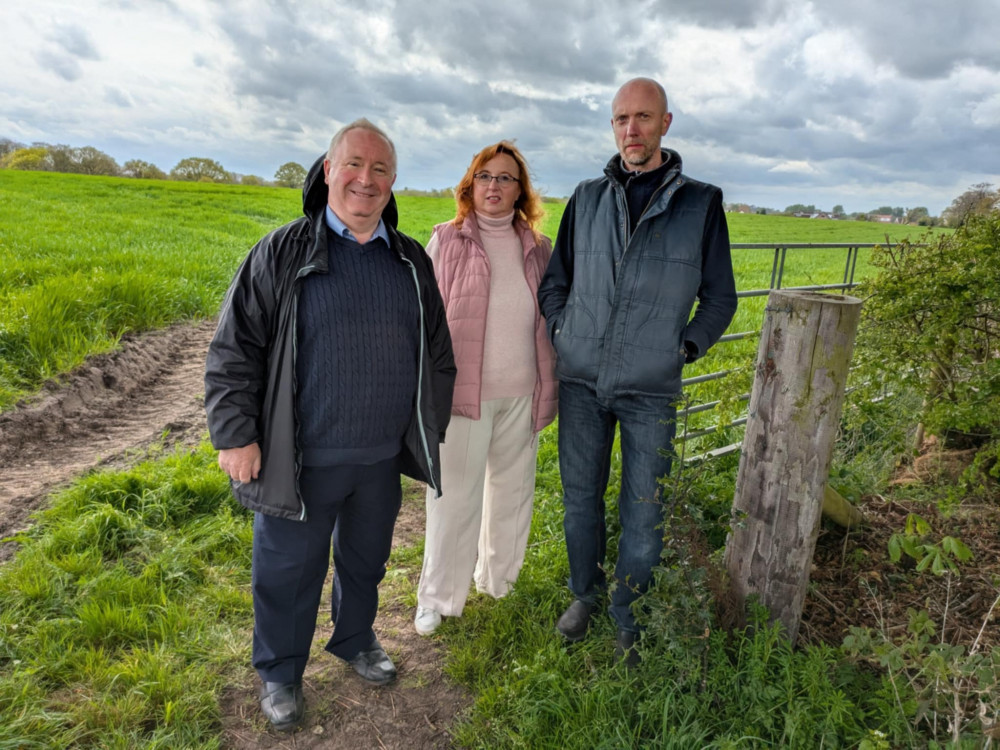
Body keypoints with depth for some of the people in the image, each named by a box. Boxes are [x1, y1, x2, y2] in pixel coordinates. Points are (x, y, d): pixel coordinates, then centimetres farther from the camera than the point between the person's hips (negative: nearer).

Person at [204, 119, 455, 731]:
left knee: (366, 559, 23)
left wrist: (434, 429, 11)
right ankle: (280, 672, 39)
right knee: (289, 571, 14)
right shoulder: (282, 253, -7)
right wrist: (235, 435, -9)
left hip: (384, 456, 4)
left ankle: (355, 639, 50)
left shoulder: (412, 261, 5)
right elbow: (234, 351, -6)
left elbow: (438, 353, 12)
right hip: (301, 461, -3)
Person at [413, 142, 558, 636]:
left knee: (512, 489, 16)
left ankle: (498, 576, 39)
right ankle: (438, 598, 22)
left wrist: (547, 390, 8)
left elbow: (548, 322, 10)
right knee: (454, 495, 4)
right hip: (462, 391, -3)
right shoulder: (446, 241, -3)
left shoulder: (537, 249, 6)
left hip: (520, 393, 4)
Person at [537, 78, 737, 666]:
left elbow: (719, 298, 7)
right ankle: (586, 593, 37)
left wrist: (684, 349, -4)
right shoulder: (588, 198, 7)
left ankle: (628, 619, 27)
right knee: (581, 497, 13)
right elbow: (555, 278, 16)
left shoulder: (701, 203, 1)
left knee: (645, 515, 4)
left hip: (652, 390, -2)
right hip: (581, 381, 2)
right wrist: (563, 332, 2)